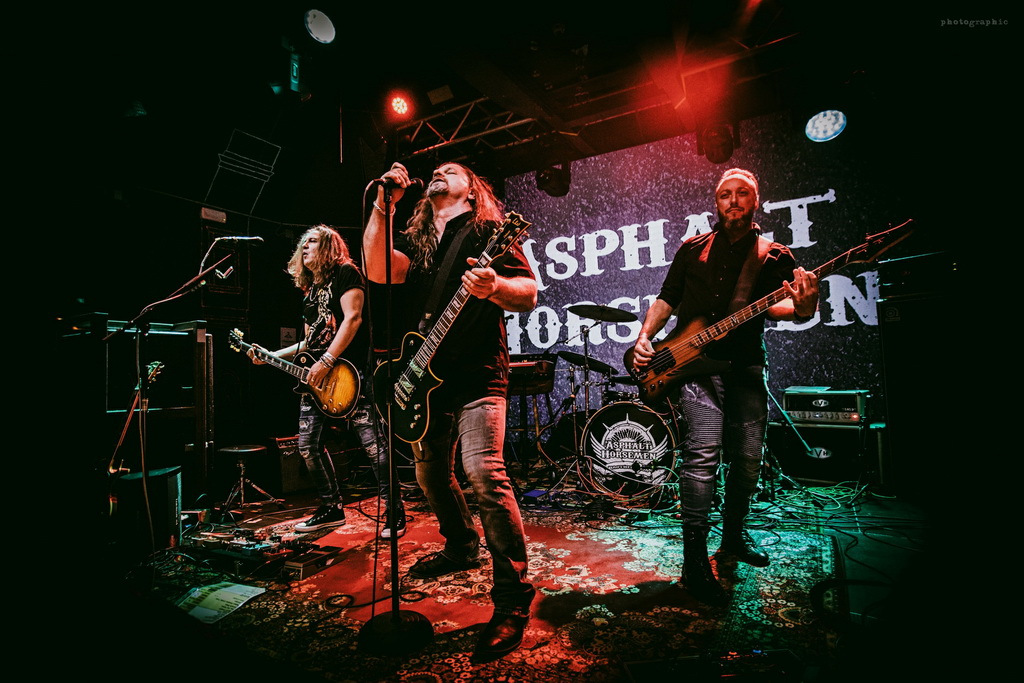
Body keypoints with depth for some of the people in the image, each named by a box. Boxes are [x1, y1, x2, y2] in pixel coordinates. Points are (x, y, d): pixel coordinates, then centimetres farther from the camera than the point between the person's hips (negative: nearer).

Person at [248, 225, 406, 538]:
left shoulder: (345, 272, 0)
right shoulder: (309, 288, 24)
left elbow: (353, 318, -14)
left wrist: (326, 362, -19)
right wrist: (272, 355, 20)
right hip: (314, 378, 9)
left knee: (372, 442, -10)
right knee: (308, 444, 7)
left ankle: (394, 510, 2)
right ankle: (332, 507, 23)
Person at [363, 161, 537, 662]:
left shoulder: (489, 230, 2)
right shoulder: (412, 239, 17)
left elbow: (529, 293, -9)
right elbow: (377, 270, -4)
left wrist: (494, 288, -31)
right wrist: (382, 206, -8)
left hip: (477, 375, -7)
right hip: (427, 379, 7)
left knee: (484, 473, -19)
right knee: (430, 474, 17)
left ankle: (513, 596, -5)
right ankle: (462, 547, 41)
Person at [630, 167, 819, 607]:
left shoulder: (774, 256, 12)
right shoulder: (694, 248, 14)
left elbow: (773, 305, -5)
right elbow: (667, 300, 14)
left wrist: (799, 307, -28)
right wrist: (645, 337, -1)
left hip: (746, 365, 2)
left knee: (748, 456, 6)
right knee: (704, 449, -18)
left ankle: (733, 536, 31)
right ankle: (695, 561, -12)